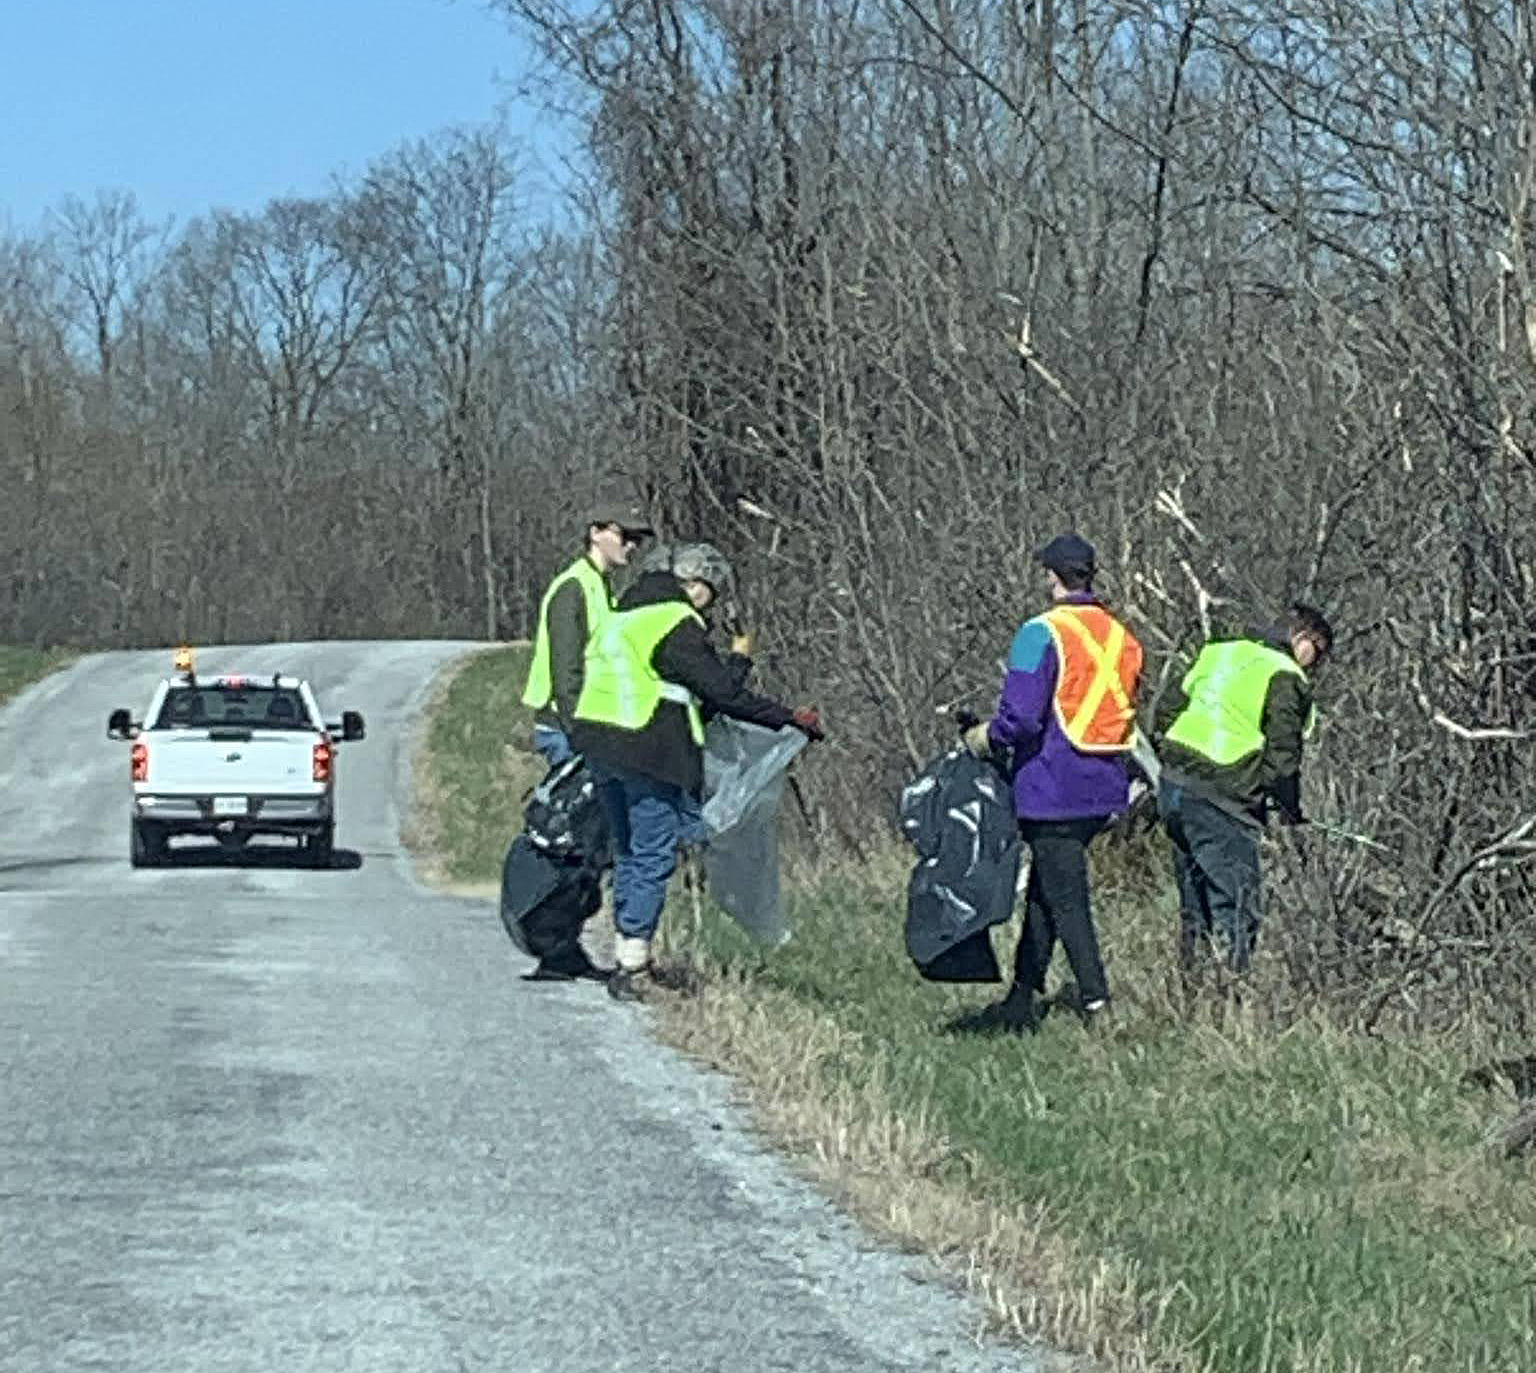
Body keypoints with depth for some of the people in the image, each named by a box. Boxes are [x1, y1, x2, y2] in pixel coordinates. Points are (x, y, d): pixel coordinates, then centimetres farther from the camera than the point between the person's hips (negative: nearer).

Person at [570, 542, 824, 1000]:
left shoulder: (624, 615, 16)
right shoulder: (677, 625, -11)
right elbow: (724, 694, -14)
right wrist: (791, 718, -8)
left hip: (598, 744, 9)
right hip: (648, 753, -9)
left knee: (628, 852, 18)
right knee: (654, 854, -3)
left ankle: (626, 953, 20)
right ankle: (632, 964, -4)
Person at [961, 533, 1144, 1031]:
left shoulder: (1042, 634, -14)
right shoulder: (1121, 637, 10)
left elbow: (1021, 717, -21)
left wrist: (988, 738, 0)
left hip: (1053, 789, -8)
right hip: (1103, 788, 8)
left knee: (1066, 900, -3)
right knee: (1043, 891, 18)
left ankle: (1097, 1005, -7)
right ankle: (1023, 1000, 24)